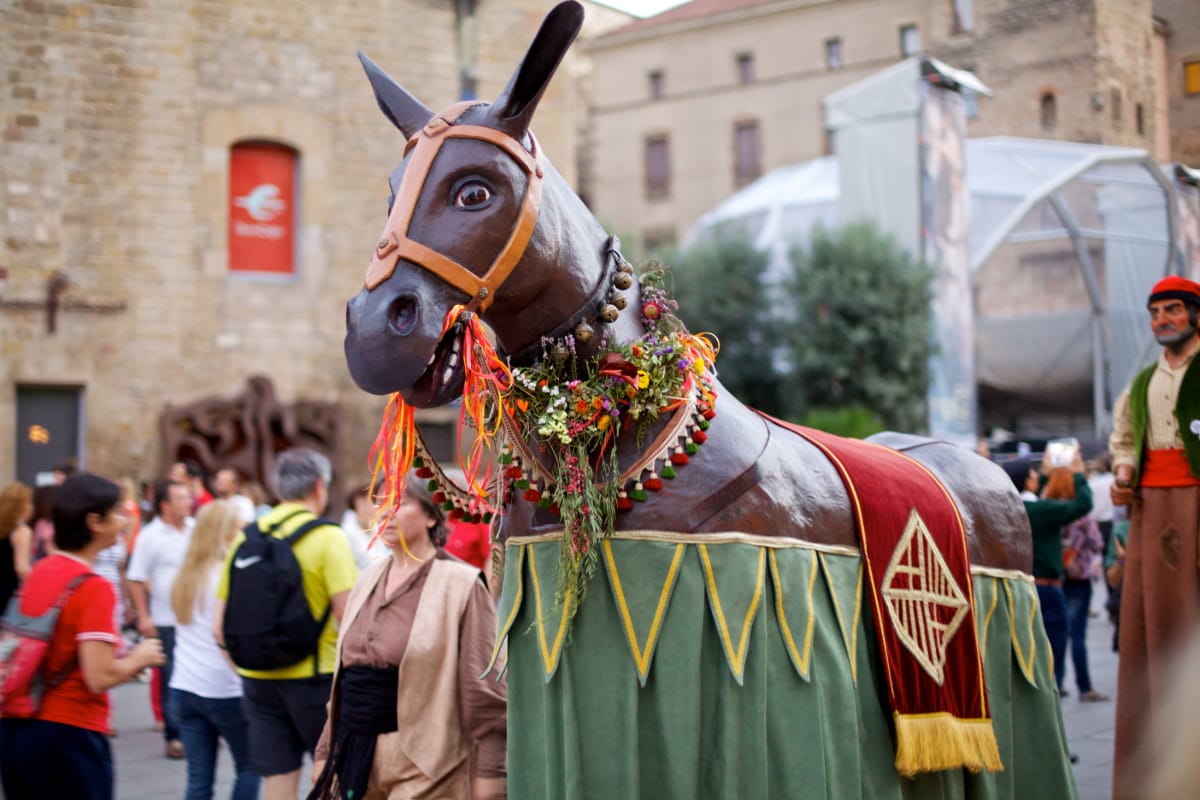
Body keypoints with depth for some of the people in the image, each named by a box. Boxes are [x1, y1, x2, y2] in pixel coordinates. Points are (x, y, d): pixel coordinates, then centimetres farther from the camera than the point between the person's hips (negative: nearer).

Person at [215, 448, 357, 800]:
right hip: (315, 676, -4)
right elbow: (348, 616, -17)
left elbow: (221, 627, 6)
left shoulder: (246, 537, 6)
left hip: (257, 679, 4)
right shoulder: (327, 537, -9)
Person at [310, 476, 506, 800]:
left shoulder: (459, 584, -7)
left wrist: (488, 774, -14)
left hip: (422, 769, -6)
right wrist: (325, 752, 17)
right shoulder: (369, 581, 14)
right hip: (356, 758, 7)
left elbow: (483, 688, -10)